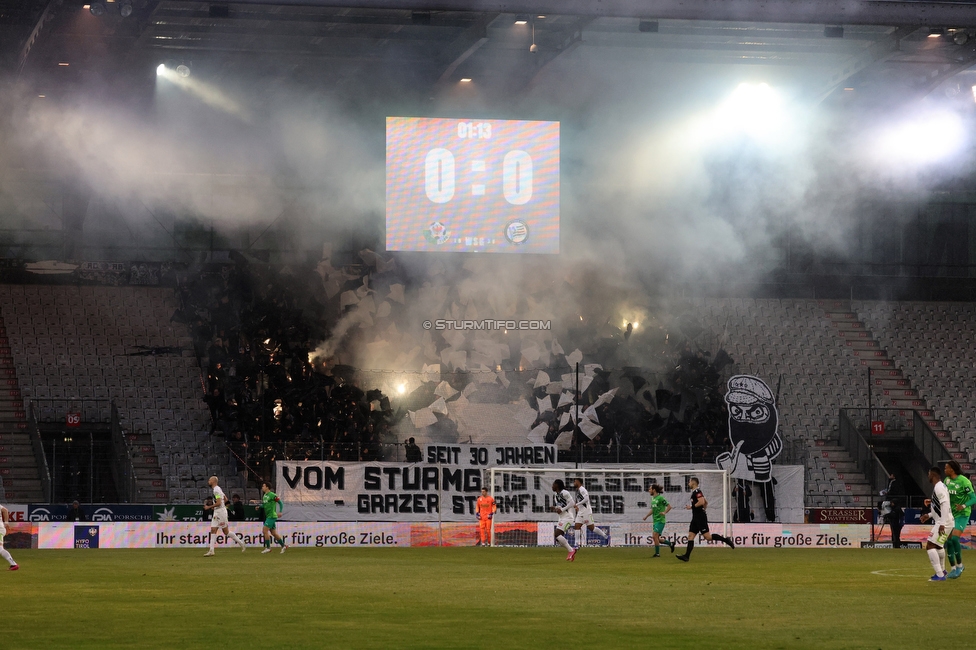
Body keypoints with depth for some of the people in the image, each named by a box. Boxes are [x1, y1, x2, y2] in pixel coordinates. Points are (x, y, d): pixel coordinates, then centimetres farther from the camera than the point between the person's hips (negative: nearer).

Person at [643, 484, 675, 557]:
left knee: (655, 536, -13)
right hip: (655, 520, 9)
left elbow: (669, 506, -11)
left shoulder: (660, 498, -12)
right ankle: (670, 543, 24)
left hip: (660, 520, -9)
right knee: (656, 538, 8)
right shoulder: (653, 498, 13)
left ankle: (657, 553, -6)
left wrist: (664, 512, -24)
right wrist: (646, 516, 15)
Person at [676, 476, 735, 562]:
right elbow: (706, 502, 27)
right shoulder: (694, 492, 18)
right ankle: (687, 556, -3)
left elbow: (702, 502, -26)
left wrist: (692, 507, -17)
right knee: (690, 536, 2)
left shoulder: (697, 491, -12)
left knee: (707, 536, -10)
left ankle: (725, 539, 0)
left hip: (700, 518, -10)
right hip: (696, 518, 10)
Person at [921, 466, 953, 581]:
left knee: (930, 546, -16)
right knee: (939, 545, 31)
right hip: (942, 522, 11)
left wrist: (942, 524, -29)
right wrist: (929, 515, 21)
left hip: (943, 523, -11)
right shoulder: (940, 487, 16)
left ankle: (940, 575, -20)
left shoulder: (939, 488, -16)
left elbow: (945, 505, -25)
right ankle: (942, 570, 49)